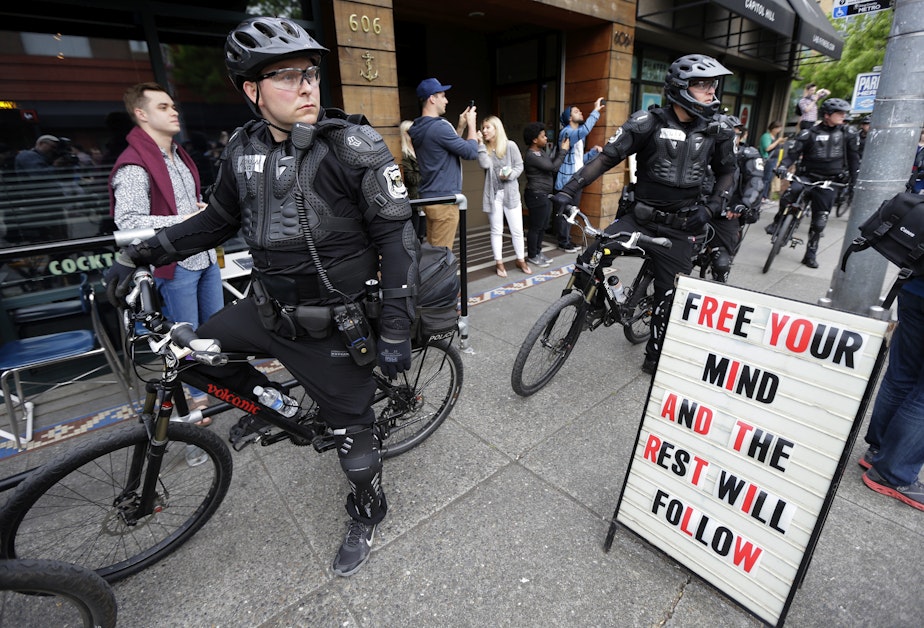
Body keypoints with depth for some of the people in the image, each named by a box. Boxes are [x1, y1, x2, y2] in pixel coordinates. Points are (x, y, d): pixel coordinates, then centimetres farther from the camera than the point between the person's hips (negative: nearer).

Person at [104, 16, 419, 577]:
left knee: (352, 429, 9)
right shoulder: (244, 148, 2)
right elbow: (219, 219, 16)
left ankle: (367, 516, 38)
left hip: (331, 326, -6)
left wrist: (396, 330, -20)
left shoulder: (354, 147, -16)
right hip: (268, 309, 6)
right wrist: (141, 253, 9)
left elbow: (397, 236, -17)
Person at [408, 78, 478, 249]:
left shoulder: (419, 128, 12)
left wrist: (461, 126, 18)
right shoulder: (439, 126, -17)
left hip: (429, 197, 10)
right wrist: (471, 124, 1)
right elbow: (471, 152, -13)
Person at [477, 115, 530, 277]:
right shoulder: (484, 148, 4)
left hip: (511, 193, -1)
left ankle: (521, 260, 18)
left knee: (517, 230, 4)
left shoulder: (510, 145, -1)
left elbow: (519, 166, 0)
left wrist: (510, 175, -18)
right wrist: (481, 144, -13)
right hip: (493, 194, 1)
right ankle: (499, 262, 15)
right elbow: (485, 165, -14)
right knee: (496, 230, 6)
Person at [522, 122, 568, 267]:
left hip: (544, 195, 10)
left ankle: (538, 252, 26)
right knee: (535, 227, 0)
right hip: (536, 196, -10)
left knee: (542, 226, 15)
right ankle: (532, 256, 12)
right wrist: (564, 151, -6)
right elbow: (553, 167, -17)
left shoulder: (540, 151, 12)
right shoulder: (531, 156, -18)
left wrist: (560, 148, 12)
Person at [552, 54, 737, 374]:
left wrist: (710, 207, -3)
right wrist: (569, 189, -21)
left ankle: (655, 357, 27)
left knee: (670, 297, 6)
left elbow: (726, 172, 14)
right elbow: (606, 158, -11)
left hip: (679, 229, 2)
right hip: (639, 218, -2)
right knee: (588, 262, -21)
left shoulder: (718, 130, 1)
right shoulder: (647, 122, -9)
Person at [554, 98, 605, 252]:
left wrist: (594, 151, 6)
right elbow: (585, 130, -33)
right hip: (566, 180, -9)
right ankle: (563, 241, 6)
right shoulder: (566, 133, -12)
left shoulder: (579, 136, 18)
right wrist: (596, 111, -27)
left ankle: (567, 239, 23)